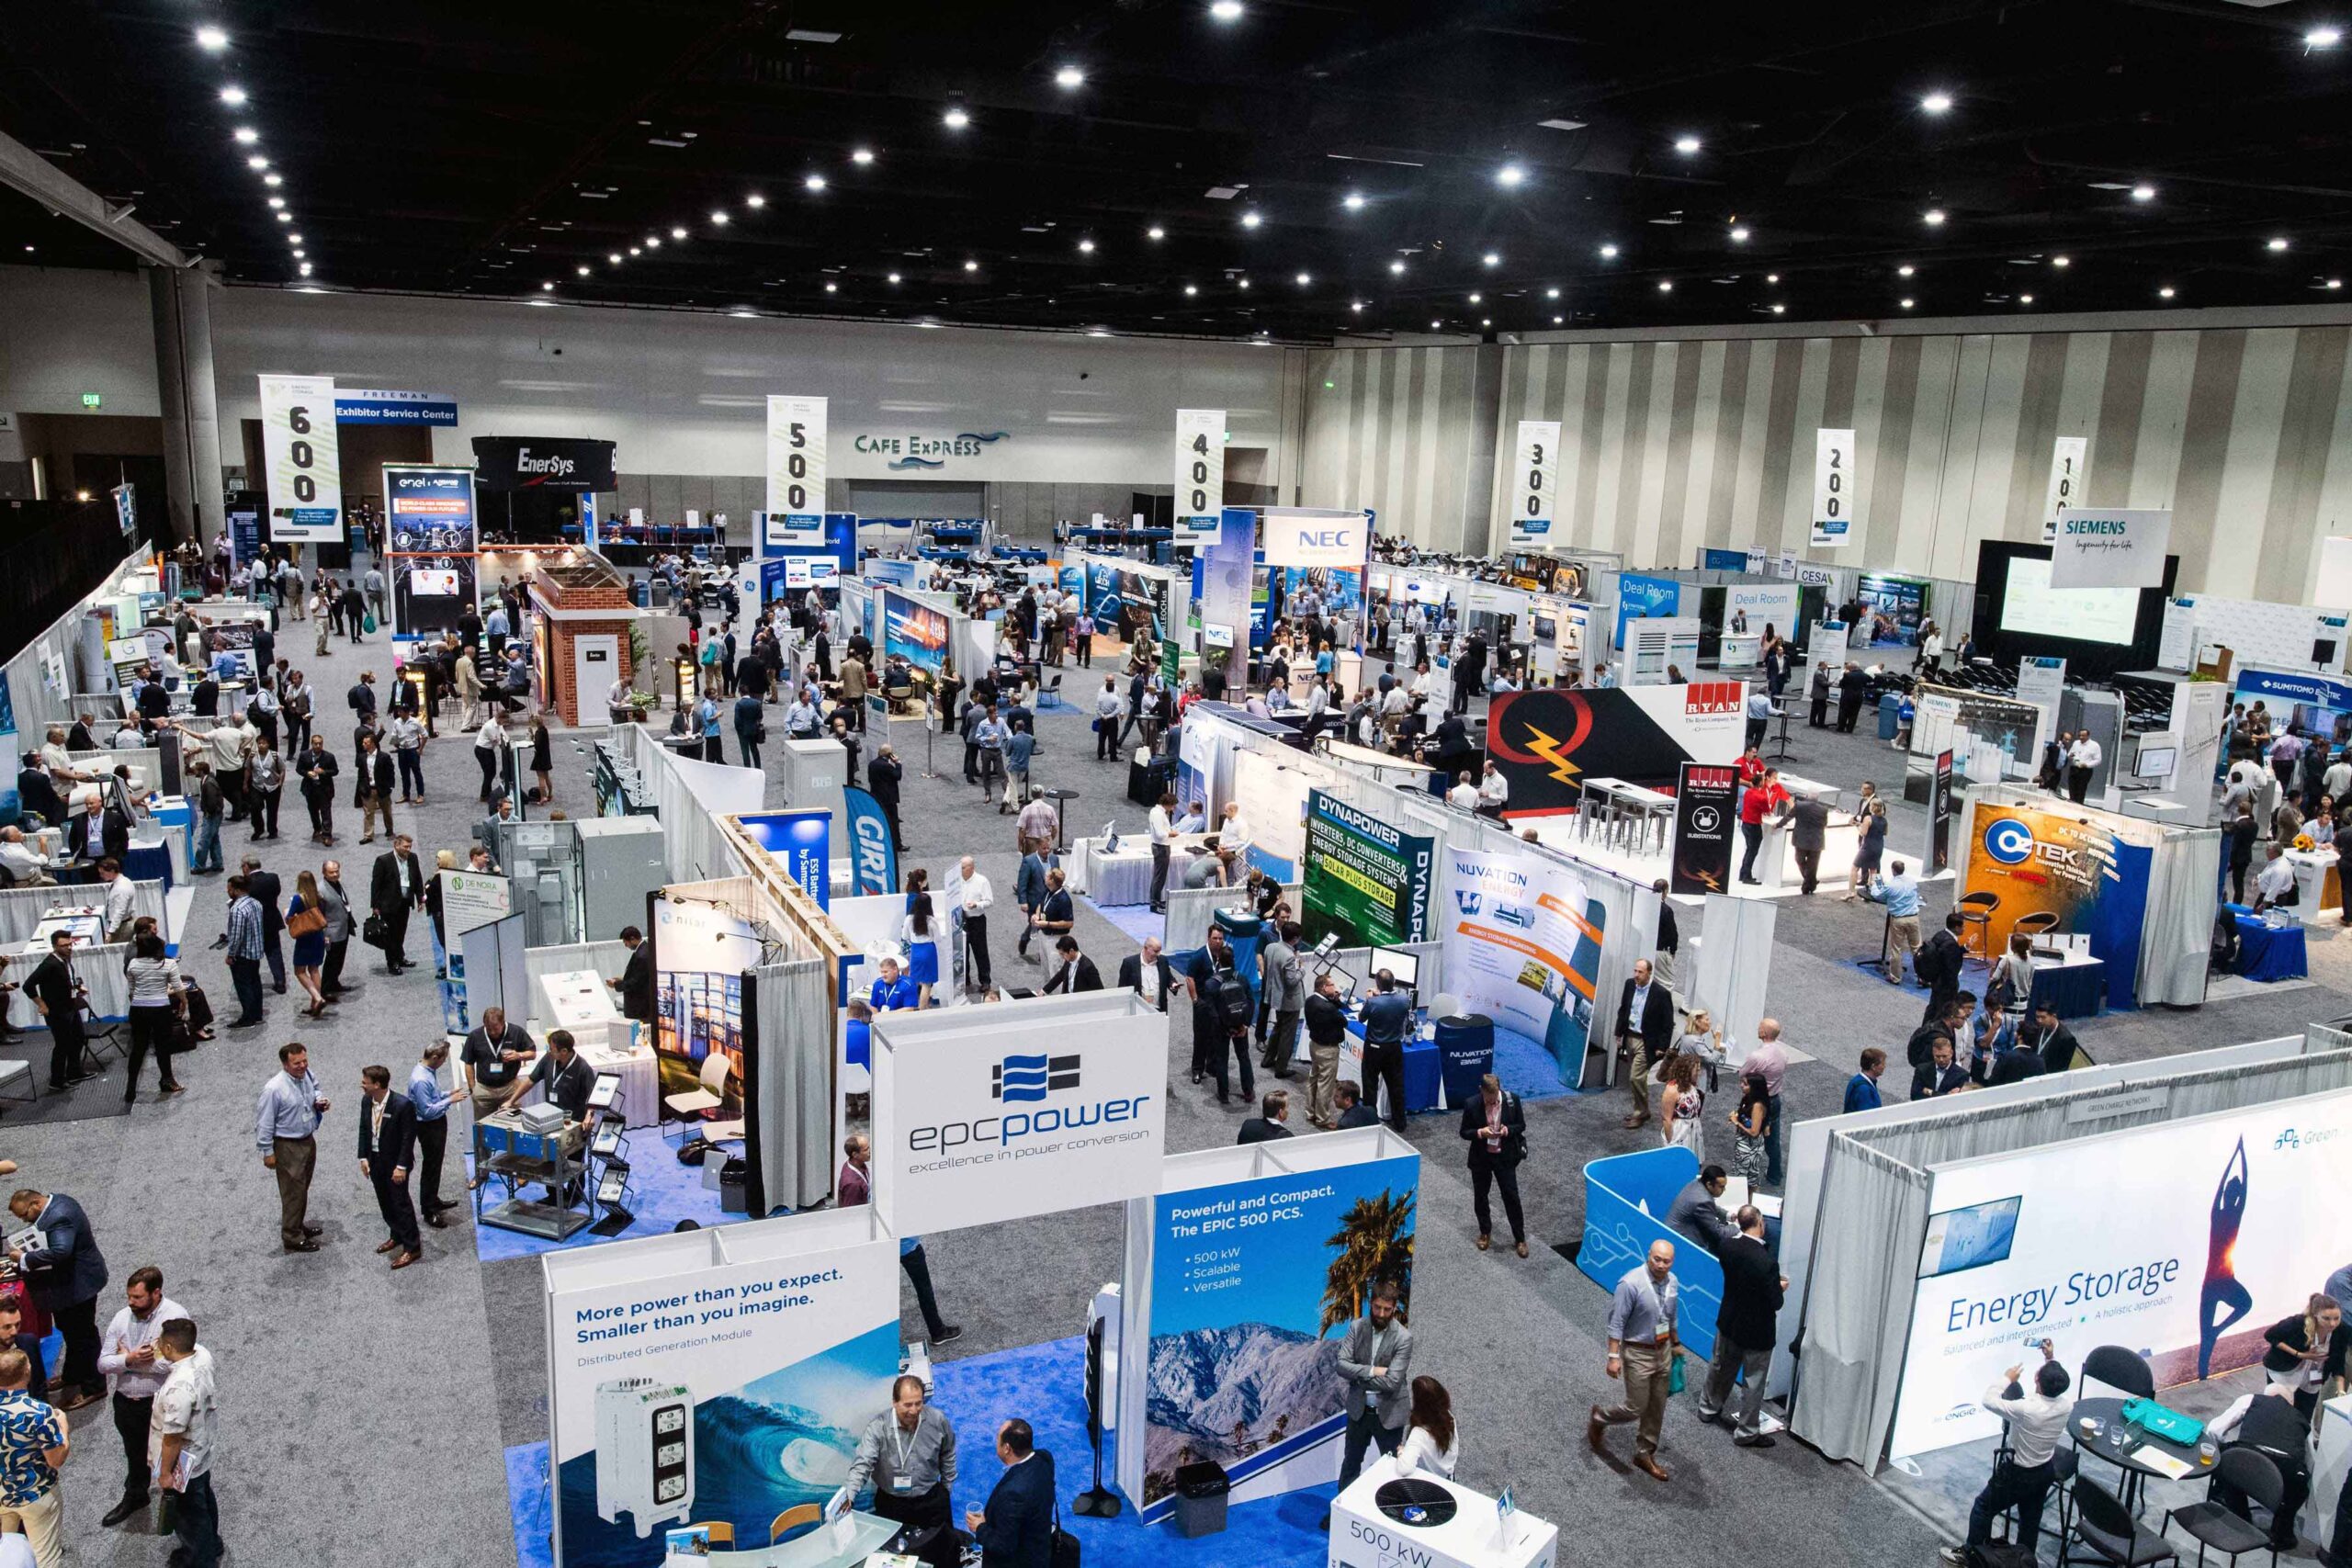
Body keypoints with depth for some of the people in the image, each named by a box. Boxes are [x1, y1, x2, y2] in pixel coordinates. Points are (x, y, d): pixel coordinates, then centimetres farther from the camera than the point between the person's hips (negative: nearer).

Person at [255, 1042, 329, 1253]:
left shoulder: (307, 1074, -9)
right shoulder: (274, 1089, -28)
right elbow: (264, 1122, -18)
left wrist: (320, 1099, -7)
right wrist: (268, 1152, -12)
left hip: (308, 1140, 7)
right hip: (288, 1147, -7)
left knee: (303, 1187, 23)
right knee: (293, 1191, 5)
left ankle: (299, 1225, 42)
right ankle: (292, 1237, 20)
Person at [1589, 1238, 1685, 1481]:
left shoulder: (1671, 1281, -4)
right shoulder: (1631, 1284, -26)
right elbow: (1616, 1322, -21)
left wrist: (1676, 1344, 22)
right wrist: (1614, 1357, -21)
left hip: (1663, 1351, 6)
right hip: (1638, 1354, -6)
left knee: (1657, 1408, 14)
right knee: (1636, 1408, 2)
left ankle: (1645, 1455, 31)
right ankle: (1599, 1418, 30)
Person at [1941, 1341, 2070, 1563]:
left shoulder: (2026, 1409, -36)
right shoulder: (2066, 1407, -18)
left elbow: (1989, 1401, -22)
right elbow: (2057, 1385, 7)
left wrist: (2007, 1378, -10)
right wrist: (2051, 1359, 0)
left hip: (2018, 1474, -6)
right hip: (2046, 1472, 6)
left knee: (1982, 1508, 14)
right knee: (2031, 1518, 23)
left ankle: (1970, 1555, 27)